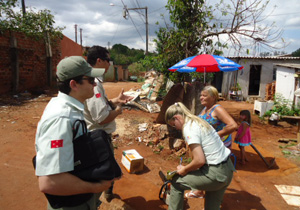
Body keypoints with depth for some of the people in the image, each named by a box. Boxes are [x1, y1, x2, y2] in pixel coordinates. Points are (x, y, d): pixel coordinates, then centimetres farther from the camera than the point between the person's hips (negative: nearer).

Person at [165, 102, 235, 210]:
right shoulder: (198, 121, 10)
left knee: (176, 182, 10)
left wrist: (184, 169, -6)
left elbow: (200, 160, -23)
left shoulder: (188, 129, -18)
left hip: (215, 174, -9)